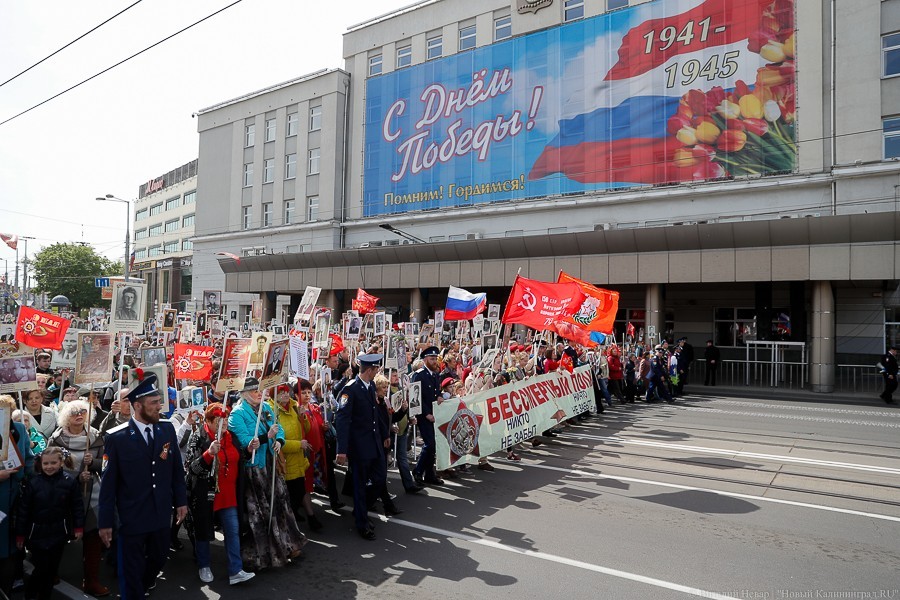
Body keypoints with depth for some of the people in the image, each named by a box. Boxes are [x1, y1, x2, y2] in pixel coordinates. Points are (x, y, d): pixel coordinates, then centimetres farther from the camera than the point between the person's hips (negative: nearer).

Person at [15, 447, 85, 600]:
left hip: (59, 533, 1)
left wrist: (79, 527, 0)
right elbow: (23, 510, -3)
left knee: (52, 568, 10)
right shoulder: (33, 482, -9)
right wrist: (20, 534, 0)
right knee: (42, 567, 0)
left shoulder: (70, 481, -8)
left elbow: (77, 506, 0)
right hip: (37, 533, -1)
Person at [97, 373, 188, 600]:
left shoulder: (167, 429, -3)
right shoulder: (117, 438, -13)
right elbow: (108, 483, -8)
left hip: (161, 514, 5)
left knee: (158, 560, 23)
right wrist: (106, 522, -6)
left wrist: (181, 500, 7)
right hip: (132, 517, -4)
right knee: (131, 571, 10)